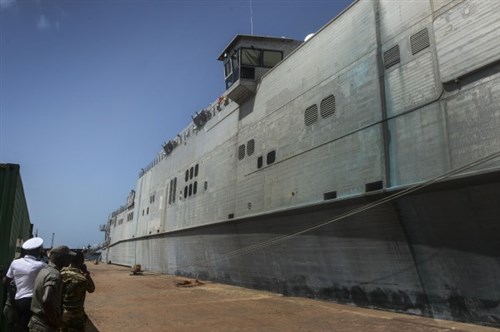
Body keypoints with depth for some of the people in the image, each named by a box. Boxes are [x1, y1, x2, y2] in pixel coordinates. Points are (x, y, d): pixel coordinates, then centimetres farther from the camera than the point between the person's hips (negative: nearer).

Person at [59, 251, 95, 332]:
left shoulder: (61, 273, -8)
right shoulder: (83, 278, -24)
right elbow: (91, 289, -4)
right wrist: (86, 273, -5)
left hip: (60, 313, 6)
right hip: (75, 315, -6)